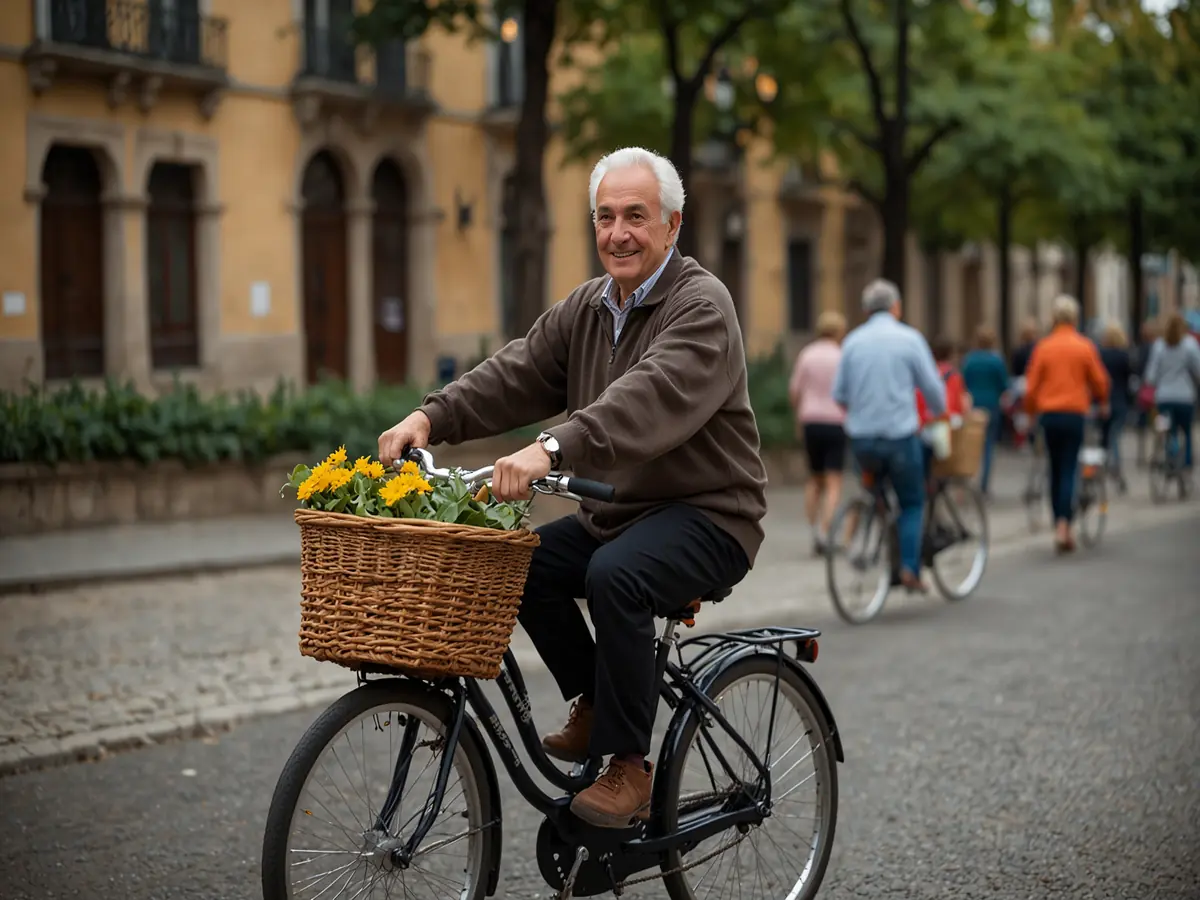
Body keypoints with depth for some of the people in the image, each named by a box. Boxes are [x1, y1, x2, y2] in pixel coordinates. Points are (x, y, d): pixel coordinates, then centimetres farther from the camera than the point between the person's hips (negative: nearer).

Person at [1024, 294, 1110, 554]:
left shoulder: (1043, 347, 1)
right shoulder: (1085, 347, -4)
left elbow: (1031, 384, 2)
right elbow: (1100, 380, 2)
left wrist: (1031, 411, 18)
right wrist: (1103, 403, 22)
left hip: (1048, 414, 2)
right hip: (1074, 414, -2)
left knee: (1055, 471, 13)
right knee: (1069, 470, -3)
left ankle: (1059, 526, 17)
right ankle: (1064, 525, -17)